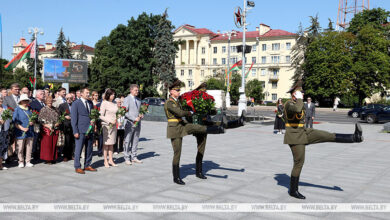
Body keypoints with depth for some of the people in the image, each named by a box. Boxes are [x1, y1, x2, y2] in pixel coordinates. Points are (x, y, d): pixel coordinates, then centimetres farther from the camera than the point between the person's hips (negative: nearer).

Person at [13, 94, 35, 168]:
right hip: (20, 133, -4)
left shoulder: (29, 110, 13)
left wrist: (32, 122, -2)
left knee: (29, 147, 5)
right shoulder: (17, 109, -2)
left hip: (29, 132, 4)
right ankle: (21, 162, 12)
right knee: (20, 148, 1)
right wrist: (22, 128, -18)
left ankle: (28, 162, 13)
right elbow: (15, 121, -7)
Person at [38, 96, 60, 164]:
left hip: (55, 130, 5)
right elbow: (40, 119, -6)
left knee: (54, 144, 8)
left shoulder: (55, 109, 12)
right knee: (47, 144, -2)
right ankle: (47, 159, 5)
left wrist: (58, 123, -1)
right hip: (47, 130, -4)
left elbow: (59, 117, 19)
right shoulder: (43, 109, -1)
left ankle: (53, 158, 17)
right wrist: (47, 125, -16)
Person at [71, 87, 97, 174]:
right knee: (78, 149, 0)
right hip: (81, 131, -6)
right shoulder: (76, 103, -3)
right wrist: (75, 131, -11)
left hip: (89, 130, 6)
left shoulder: (90, 103, 14)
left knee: (89, 149, 10)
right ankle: (77, 167, 9)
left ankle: (87, 165, 21)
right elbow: (73, 118, -6)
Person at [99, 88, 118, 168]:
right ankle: (105, 161, 6)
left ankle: (110, 160, 16)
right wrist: (109, 121, -17)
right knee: (106, 144, -1)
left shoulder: (114, 104, 11)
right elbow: (101, 116, -11)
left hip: (113, 125, 6)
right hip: (106, 125, -6)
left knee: (112, 143, 9)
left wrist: (115, 120, 1)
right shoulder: (104, 103, -8)